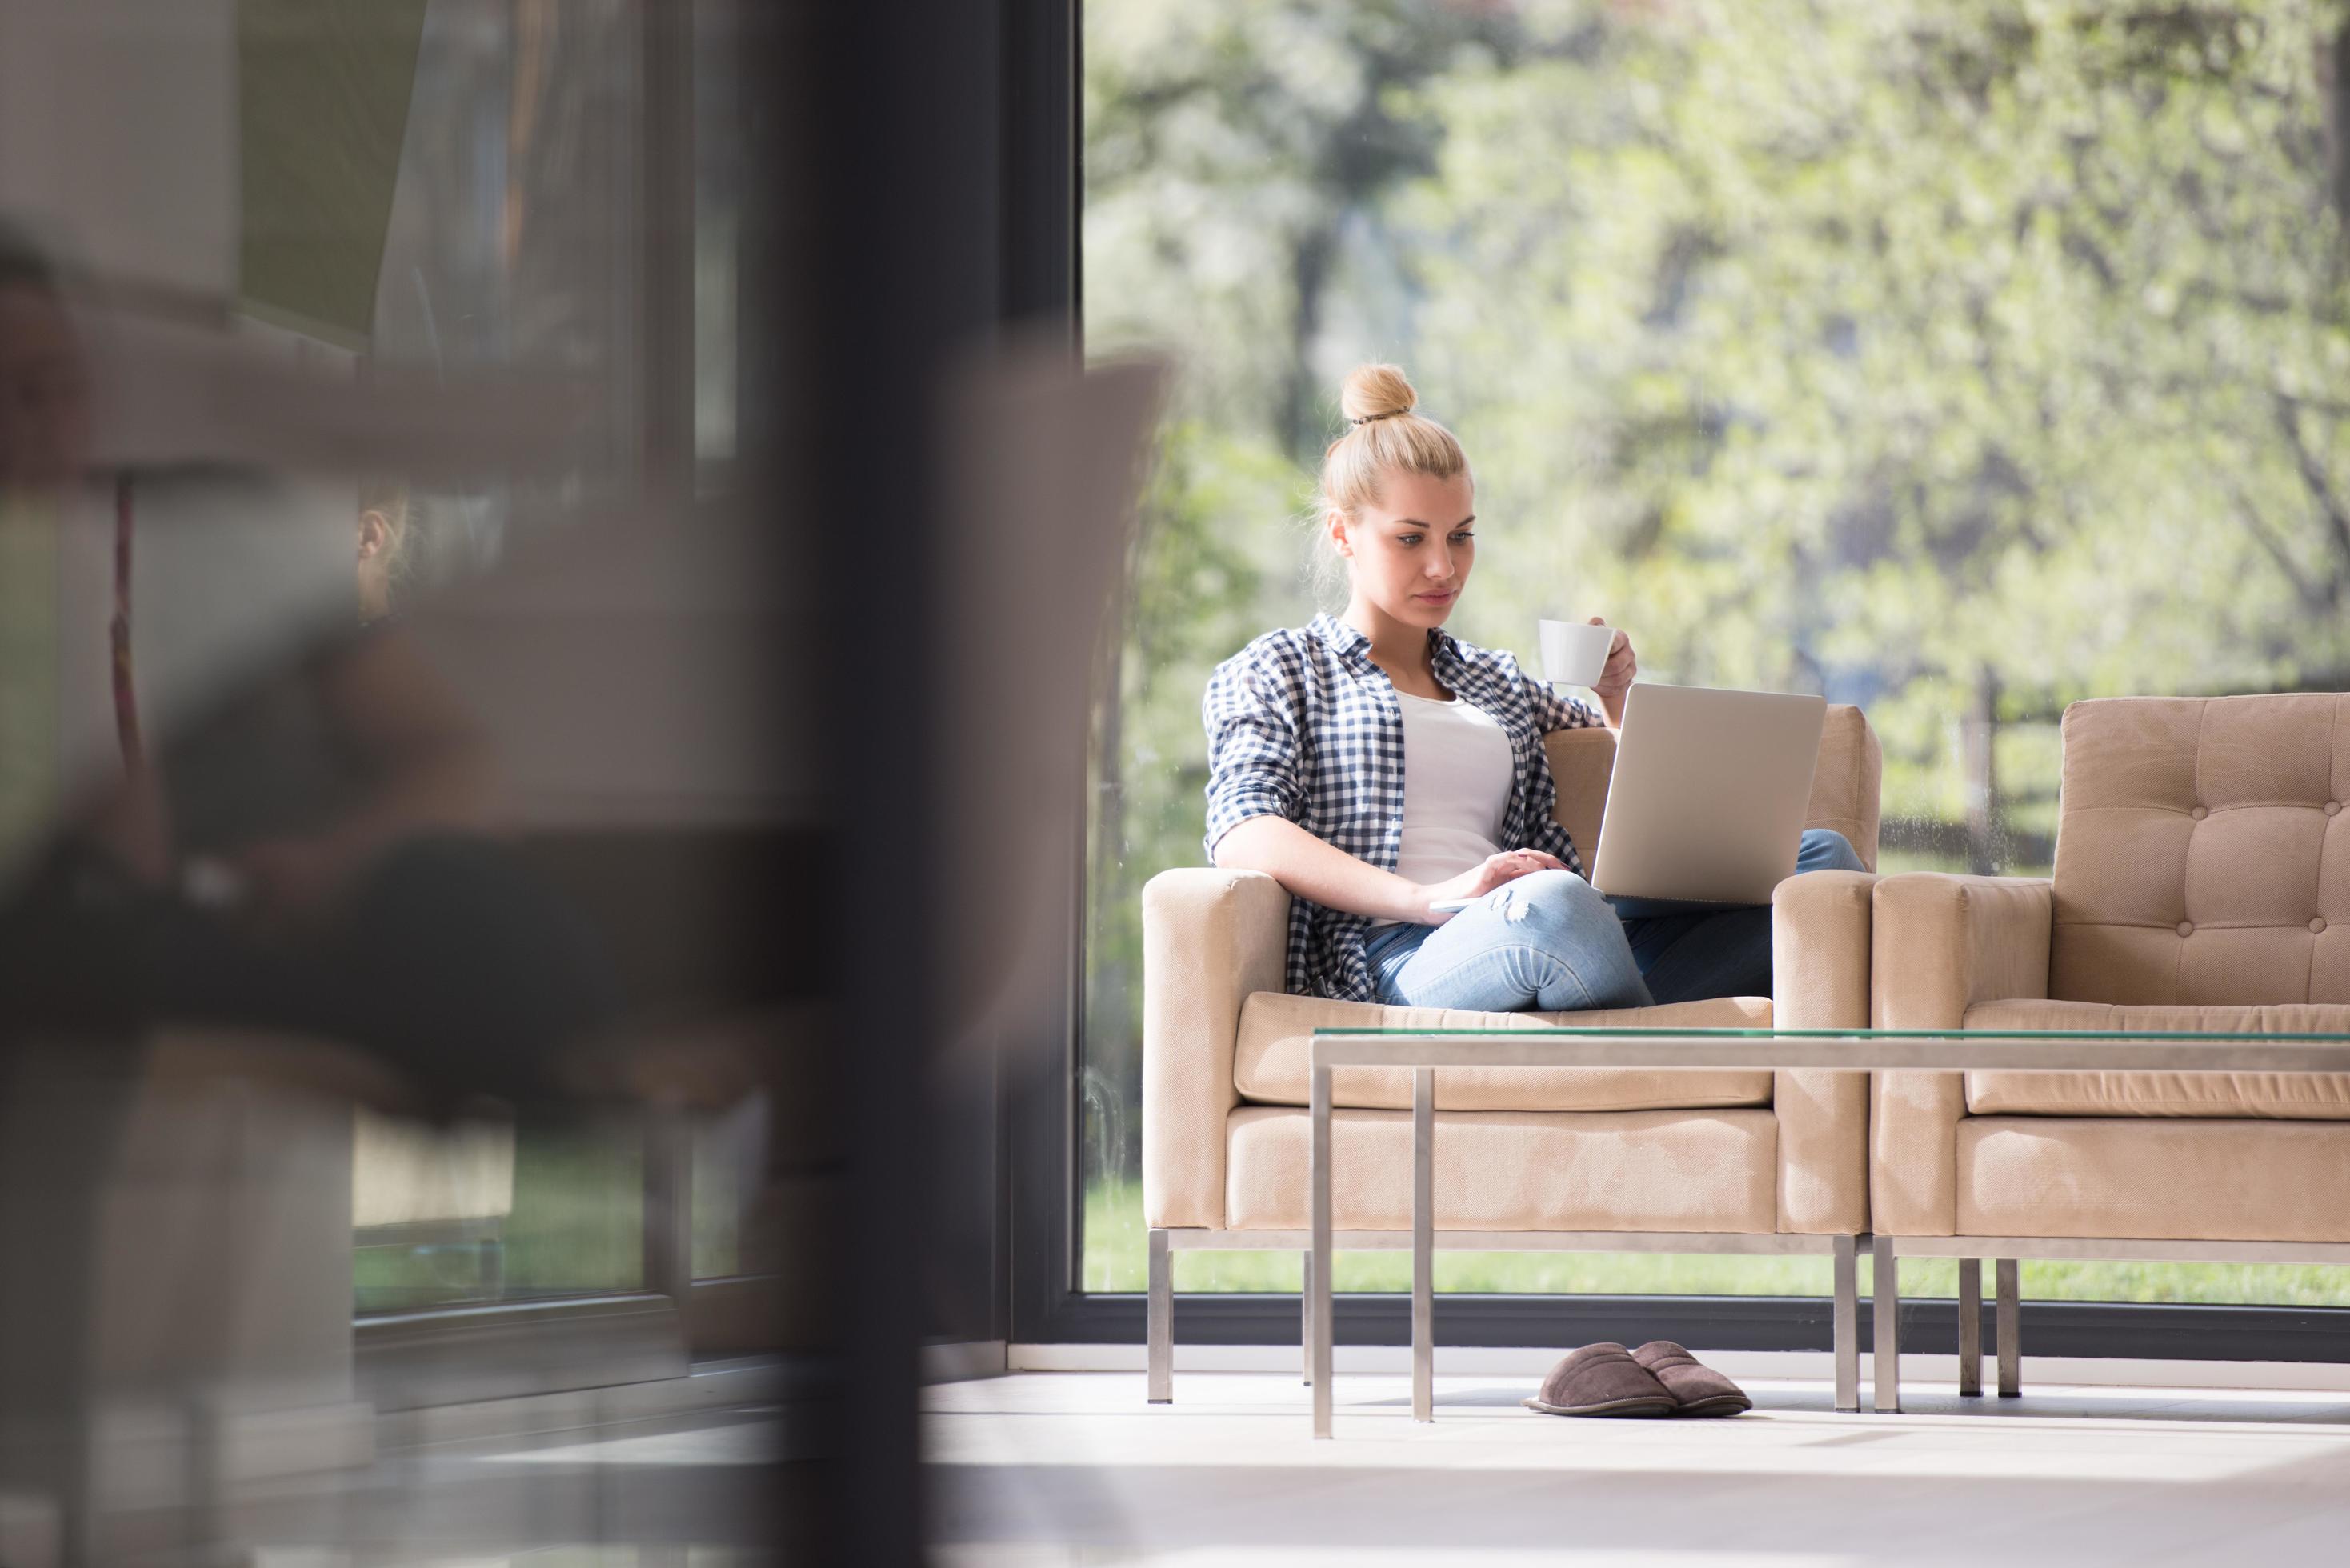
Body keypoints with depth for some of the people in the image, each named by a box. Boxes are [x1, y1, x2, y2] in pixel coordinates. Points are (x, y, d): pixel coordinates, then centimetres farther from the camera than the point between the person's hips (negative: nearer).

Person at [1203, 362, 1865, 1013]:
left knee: (1822, 853, -16)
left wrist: (1621, 700, 21)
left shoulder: (1499, 683, 35)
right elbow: (1241, 836, -4)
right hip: (1395, 957, -7)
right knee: (1554, 902, -43)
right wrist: (1431, 898, -18)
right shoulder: (1272, 673, 17)